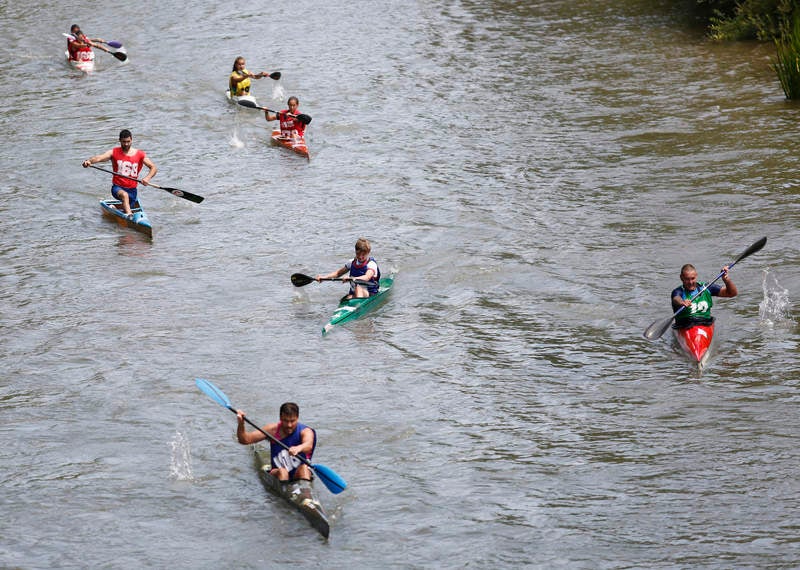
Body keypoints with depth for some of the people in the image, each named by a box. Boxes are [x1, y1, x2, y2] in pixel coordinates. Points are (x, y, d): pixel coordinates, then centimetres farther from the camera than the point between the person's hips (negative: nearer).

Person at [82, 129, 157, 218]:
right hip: (117, 187, -3)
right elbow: (99, 158, -16)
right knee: (124, 195, -37)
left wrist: (148, 178, -22)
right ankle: (128, 214, -55)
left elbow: (153, 168, -1)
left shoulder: (140, 155, 1)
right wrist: (89, 161, -39)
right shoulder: (114, 152, -1)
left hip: (132, 190, 3)